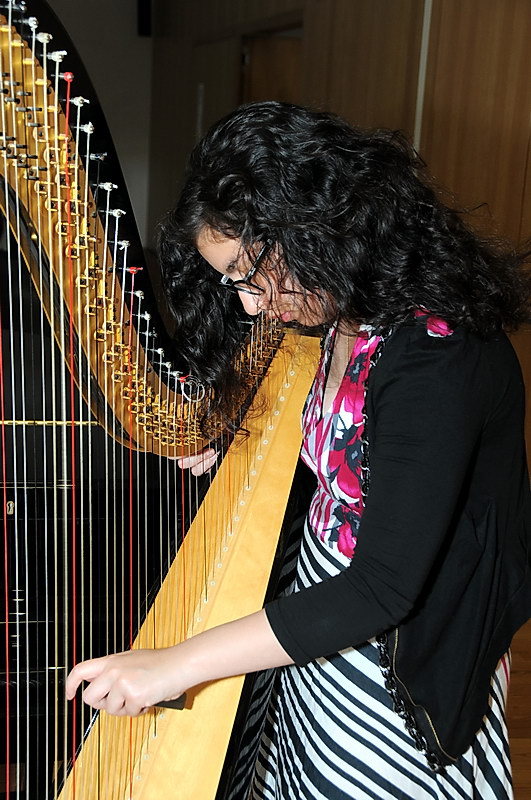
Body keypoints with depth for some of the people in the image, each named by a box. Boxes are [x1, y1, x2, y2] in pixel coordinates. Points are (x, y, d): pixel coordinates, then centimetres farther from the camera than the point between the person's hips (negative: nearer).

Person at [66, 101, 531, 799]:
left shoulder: (440, 355, -30)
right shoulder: (347, 318, -3)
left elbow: (384, 588, -31)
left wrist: (180, 663, -28)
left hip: (409, 669, -7)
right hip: (321, 611, 7)